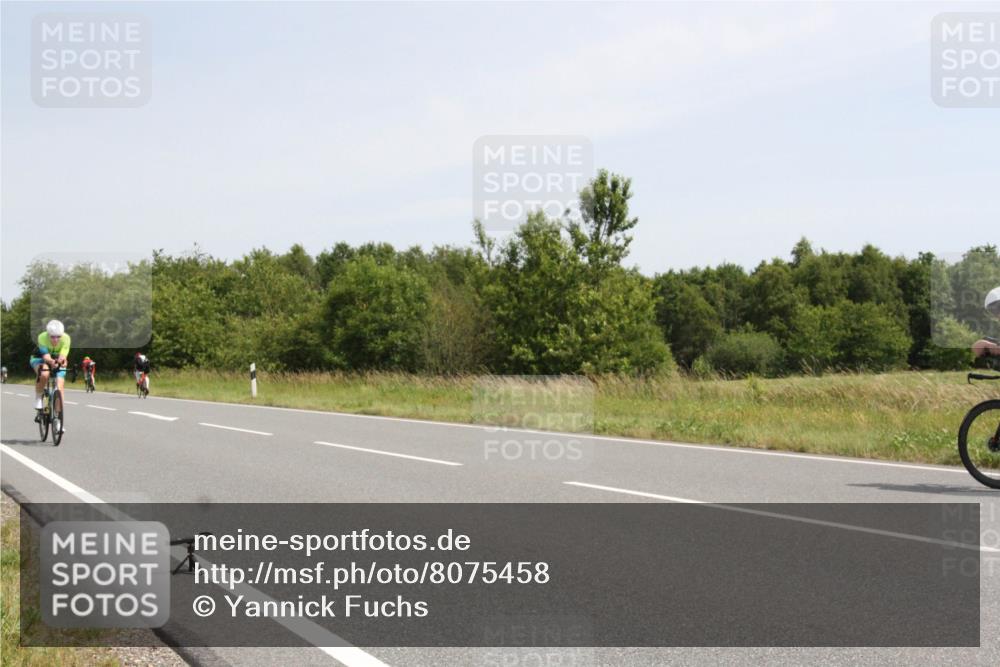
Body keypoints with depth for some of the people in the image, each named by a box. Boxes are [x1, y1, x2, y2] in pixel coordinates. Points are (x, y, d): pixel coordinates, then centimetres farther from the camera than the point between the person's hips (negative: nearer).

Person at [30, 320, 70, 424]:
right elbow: (46, 356, -39)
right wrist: (52, 362, -61)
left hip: (57, 361, 2)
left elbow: (63, 356, -35)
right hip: (40, 358, -2)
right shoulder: (42, 337, -33)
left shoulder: (66, 338, -28)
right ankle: (38, 402, -15)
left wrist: (62, 359, -60)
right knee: (44, 374, -37)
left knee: (59, 387, -15)